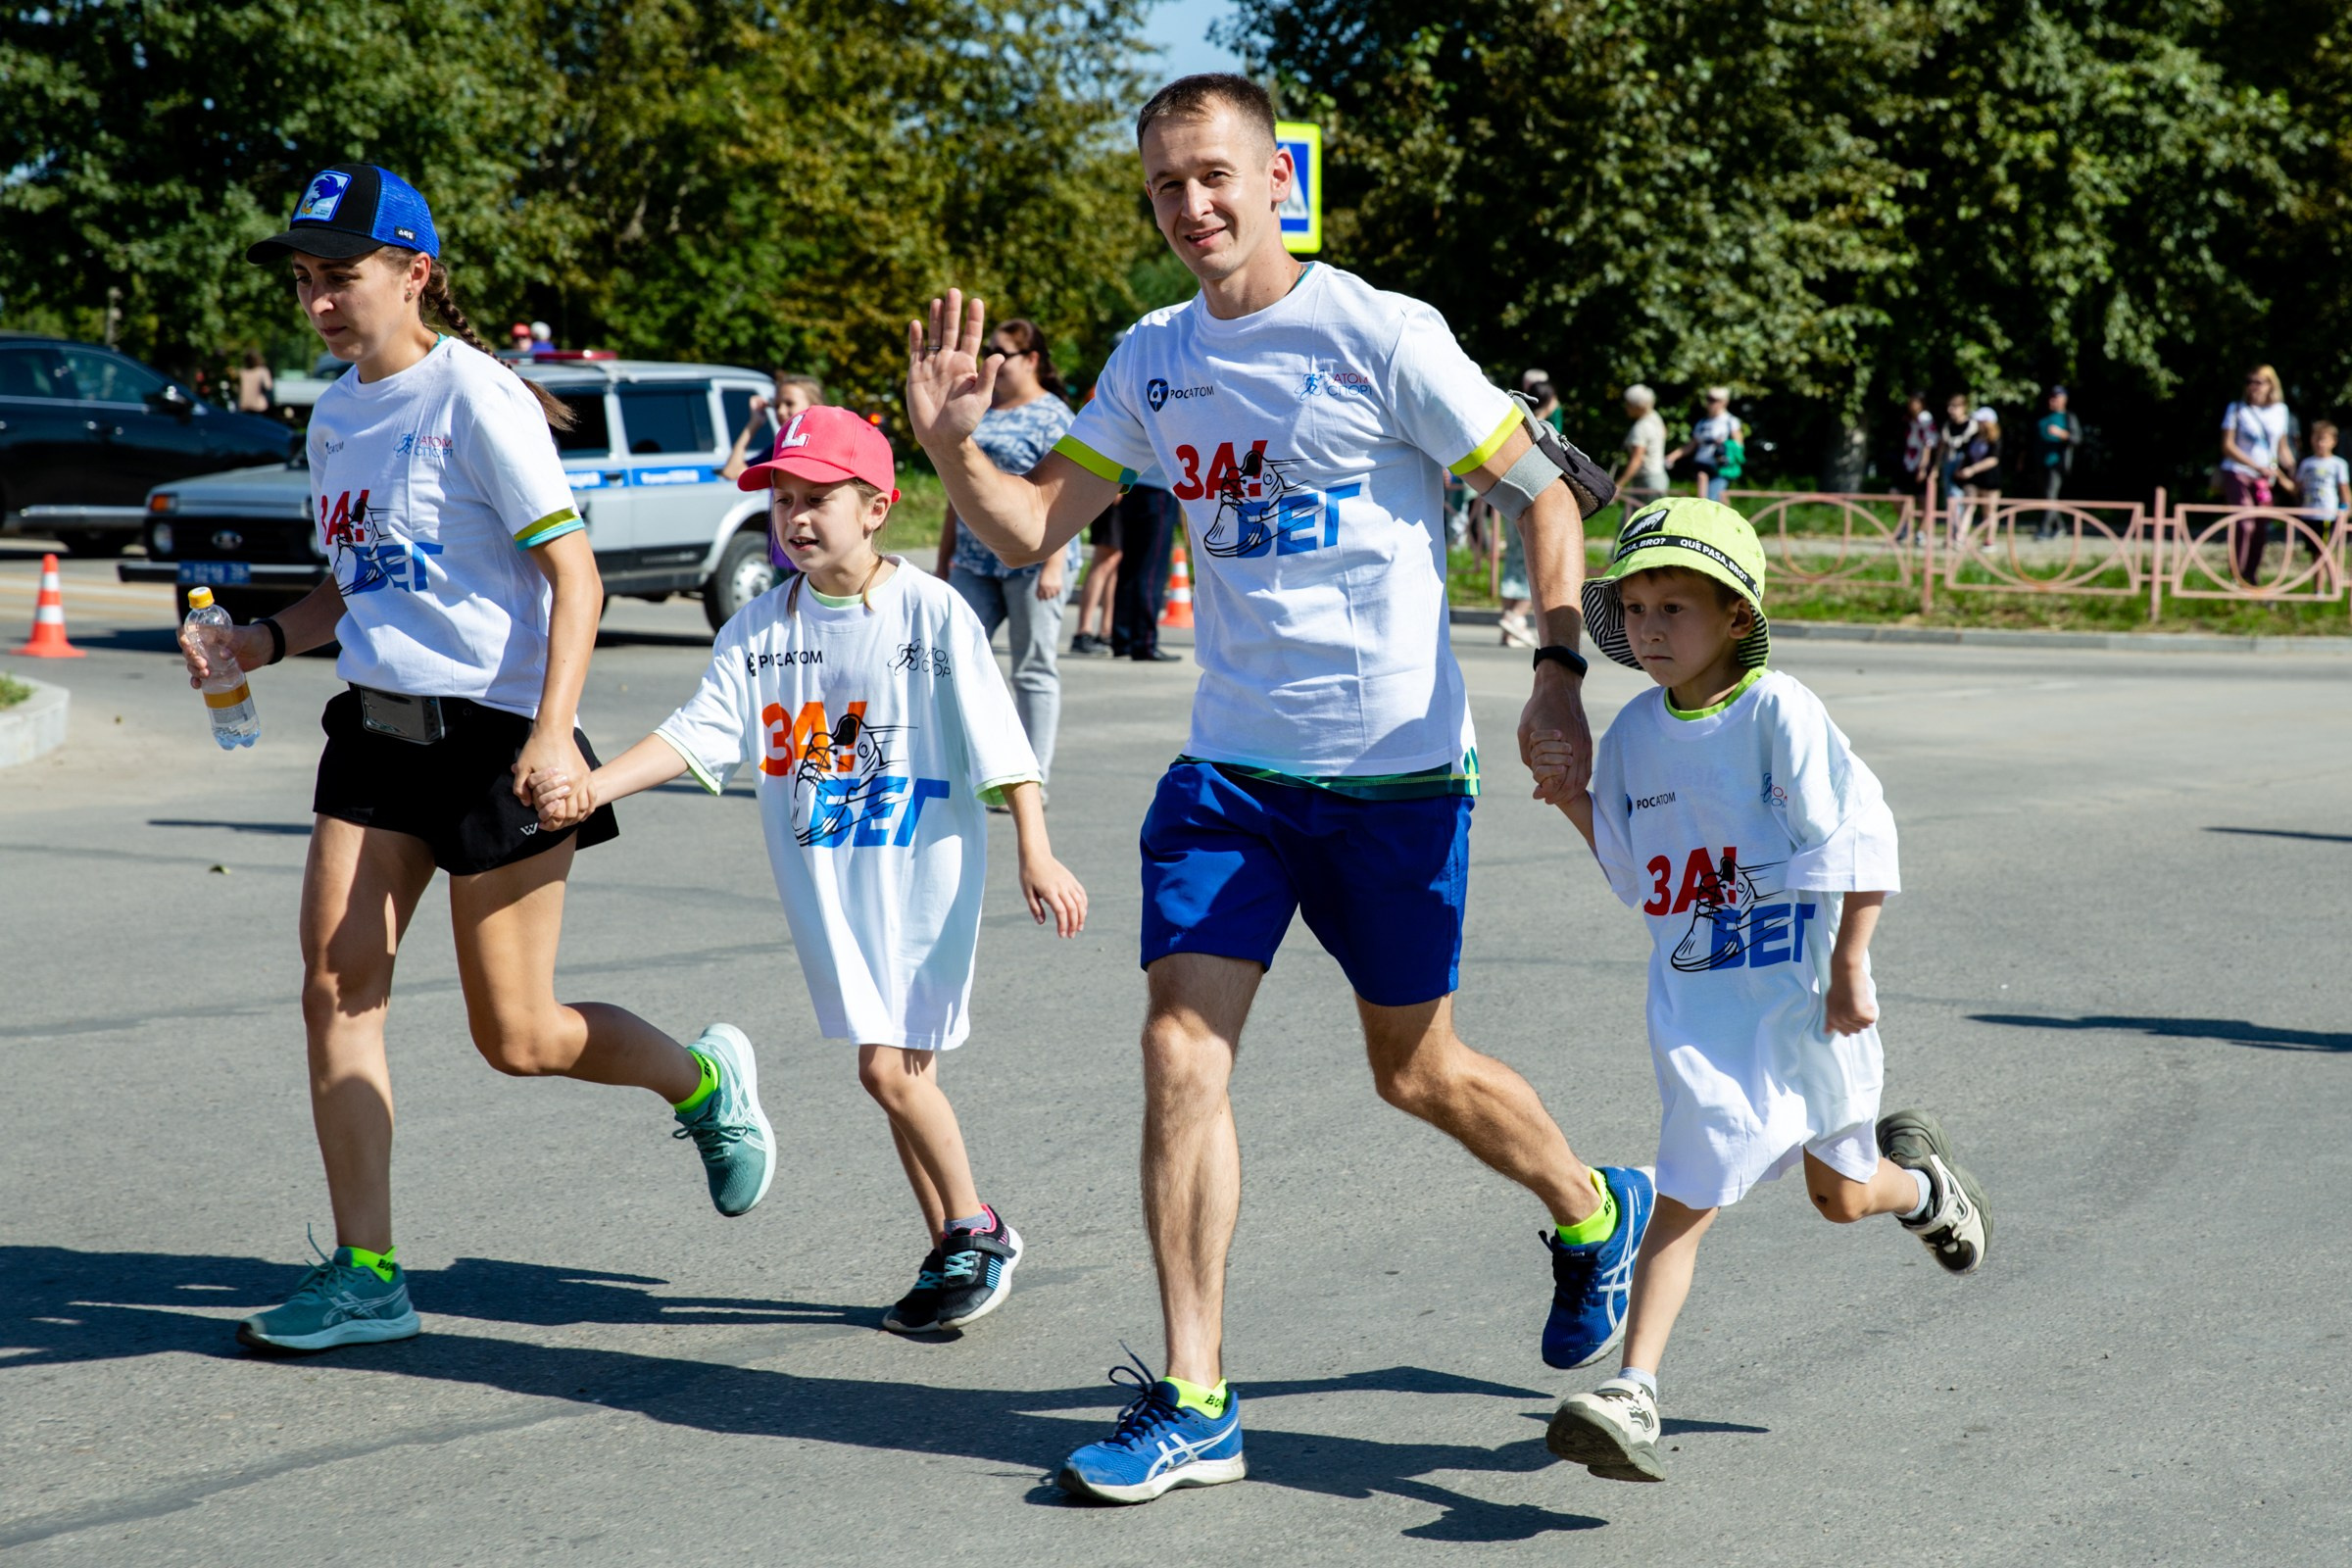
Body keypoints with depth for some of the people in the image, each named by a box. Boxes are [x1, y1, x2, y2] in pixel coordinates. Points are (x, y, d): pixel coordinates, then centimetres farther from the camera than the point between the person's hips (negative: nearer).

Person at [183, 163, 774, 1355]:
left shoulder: (473, 397, -12)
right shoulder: (336, 416, 11)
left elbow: (572, 570, -16)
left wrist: (555, 729, -26)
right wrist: (268, 641, 5)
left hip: (495, 731, -7)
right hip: (379, 724, 7)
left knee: (515, 1035, -1)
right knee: (336, 988, -2)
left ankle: (704, 1082, 28)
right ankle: (365, 1273, 4)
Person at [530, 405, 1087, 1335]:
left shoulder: (932, 612, -7)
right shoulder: (760, 628, 4)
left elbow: (997, 742, -7)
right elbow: (698, 730, -4)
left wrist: (1036, 856, -10)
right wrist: (592, 788, -18)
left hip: (923, 869, -5)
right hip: (824, 881, 5)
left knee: (890, 1066, -10)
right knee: (897, 1071, 9)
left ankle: (977, 1235, 9)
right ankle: (951, 1254, 21)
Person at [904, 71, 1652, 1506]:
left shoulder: (1380, 337, -10)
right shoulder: (1153, 361, 6)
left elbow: (1543, 495, -4)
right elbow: (1034, 531, 9)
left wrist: (1560, 674, -16)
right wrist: (952, 446, -10)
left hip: (1396, 767, -4)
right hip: (1231, 765, 4)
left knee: (1416, 1071, 9)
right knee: (1181, 1051, -8)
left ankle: (1595, 1216, 40)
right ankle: (1194, 1402, -2)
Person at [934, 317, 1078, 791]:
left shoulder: (1052, 416, -5)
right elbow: (958, 490, 21)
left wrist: (1054, 564, -21)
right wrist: (945, 559, 18)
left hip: (1030, 563, -7)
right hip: (975, 562, 7)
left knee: (1034, 670, 0)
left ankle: (1034, 781, 5)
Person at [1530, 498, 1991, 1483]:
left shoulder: (1779, 713, -14)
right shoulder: (1635, 729, 5)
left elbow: (1862, 842, -14)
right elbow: (1633, 871, 13)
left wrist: (1849, 971, -16)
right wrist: (1572, 799, -2)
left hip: (1799, 992, -3)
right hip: (1695, 999, 3)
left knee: (1840, 1196, 15)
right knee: (1687, 1190, -8)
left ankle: (1918, 1180, 50)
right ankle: (1634, 1394, -12)